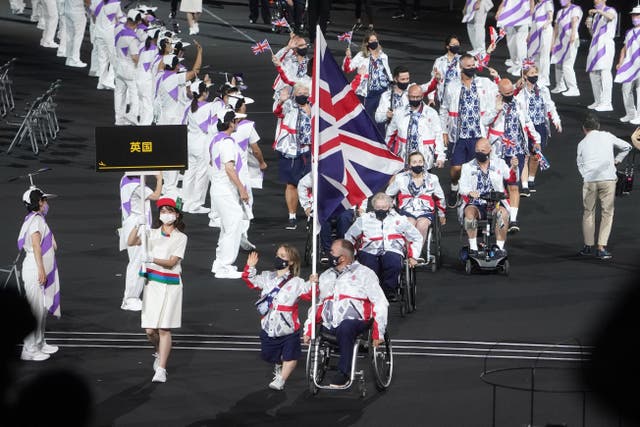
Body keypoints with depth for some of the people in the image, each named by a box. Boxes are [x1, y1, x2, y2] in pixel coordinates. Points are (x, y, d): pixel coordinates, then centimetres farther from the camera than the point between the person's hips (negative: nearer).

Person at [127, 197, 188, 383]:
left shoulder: (181, 238, 1)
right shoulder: (152, 233, 11)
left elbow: (172, 262, -10)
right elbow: (131, 242, -1)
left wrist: (153, 259, -26)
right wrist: (139, 225, -15)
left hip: (170, 284, -3)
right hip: (152, 282, 3)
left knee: (164, 329, -6)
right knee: (150, 330, 1)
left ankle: (161, 369, -3)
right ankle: (159, 353, 32)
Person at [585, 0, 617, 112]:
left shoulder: (611, 11, -1)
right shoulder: (596, 16, 23)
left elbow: (610, 17, -28)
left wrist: (597, 10, -33)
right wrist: (589, 26, 6)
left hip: (606, 45, -9)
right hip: (595, 45, 9)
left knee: (605, 72, -16)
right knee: (593, 74, 6)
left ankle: (606, 103, -19)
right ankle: (598, 101, 13)